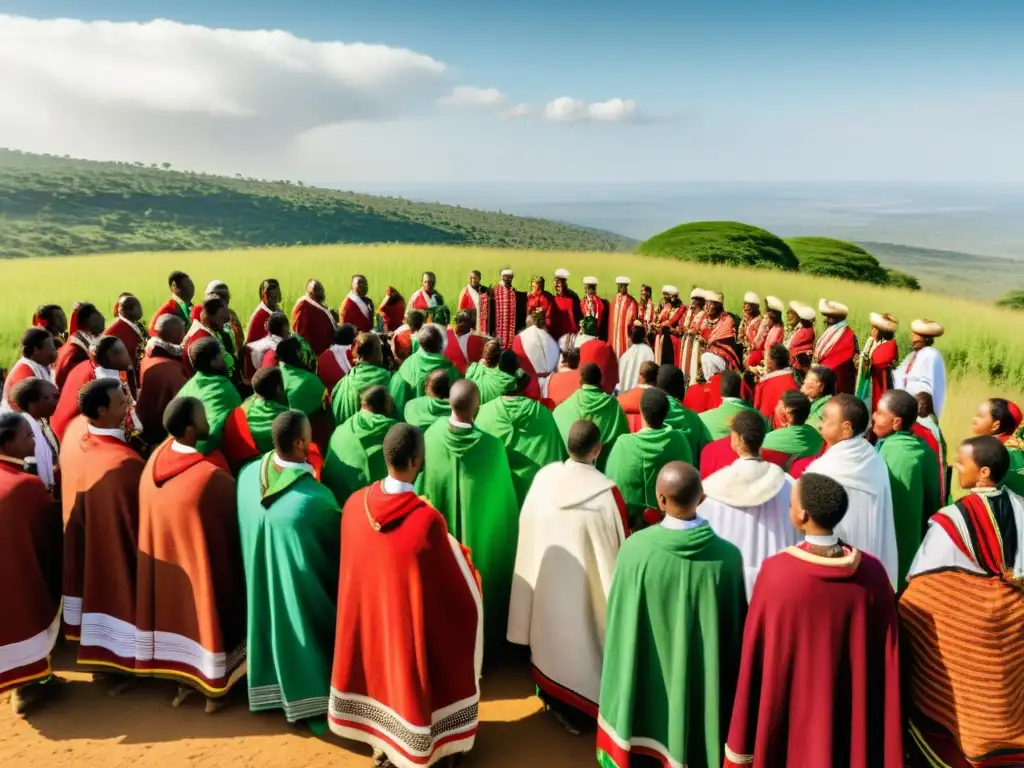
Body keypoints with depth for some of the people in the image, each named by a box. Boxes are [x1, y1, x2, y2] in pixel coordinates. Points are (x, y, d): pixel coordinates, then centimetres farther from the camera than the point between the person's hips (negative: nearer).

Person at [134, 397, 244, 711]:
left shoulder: (156, 458, -9)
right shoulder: (210, 475, -30)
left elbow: (153, 512, 7)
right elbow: (235, 517, -14)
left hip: (162, 554, 6)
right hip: (199, 560, -6)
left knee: (176, 608, 22)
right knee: (202, 608, 13)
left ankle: (183, 678, 40)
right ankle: (213, 685, 31)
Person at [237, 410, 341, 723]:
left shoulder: (249, 473, -15)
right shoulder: (315, 498, -33)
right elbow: (338, 545, -15)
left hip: (261, 581, 6)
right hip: (300, 588, -6)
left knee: (272, 618, 26)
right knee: (298, 625, 17)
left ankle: (271, 684, 47)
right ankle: (307, 691, 37)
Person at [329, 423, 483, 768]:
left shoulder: (355, 504, -15)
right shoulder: (427, 519, -32)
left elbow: (357, 564, 3)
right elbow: (458, 584, -17)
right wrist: (463, 558, 5)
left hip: (367, 610, 5)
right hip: (413, 617, -4)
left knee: (379, 663, 25)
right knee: (411, 671, 18)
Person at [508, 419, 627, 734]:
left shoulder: (542, 478, -14)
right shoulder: (606, 493, -27)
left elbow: (528, 531, 1)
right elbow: (619, 549, -15)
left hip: (543, 579, 4)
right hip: (582, 586, -4)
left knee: (551, 633, 24)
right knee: (577, 637, 16)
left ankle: (551, 693, 45)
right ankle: (575, 709, 34)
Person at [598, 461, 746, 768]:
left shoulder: (635, 547, -22)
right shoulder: (728, 555, -20)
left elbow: (620, 620, -10)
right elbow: (734, 630, -8)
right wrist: (729, 681, 10)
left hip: (646, 679, 0)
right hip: (702, 677, 1)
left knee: (649, 727, 23)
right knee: (694, 741, 22)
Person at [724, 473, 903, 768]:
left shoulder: (776, 572, -22)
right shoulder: (872, 572, -12)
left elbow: (756, 655, -13)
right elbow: (884, 660, -5)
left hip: (789, 714, -2)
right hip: (853, 717, 3)